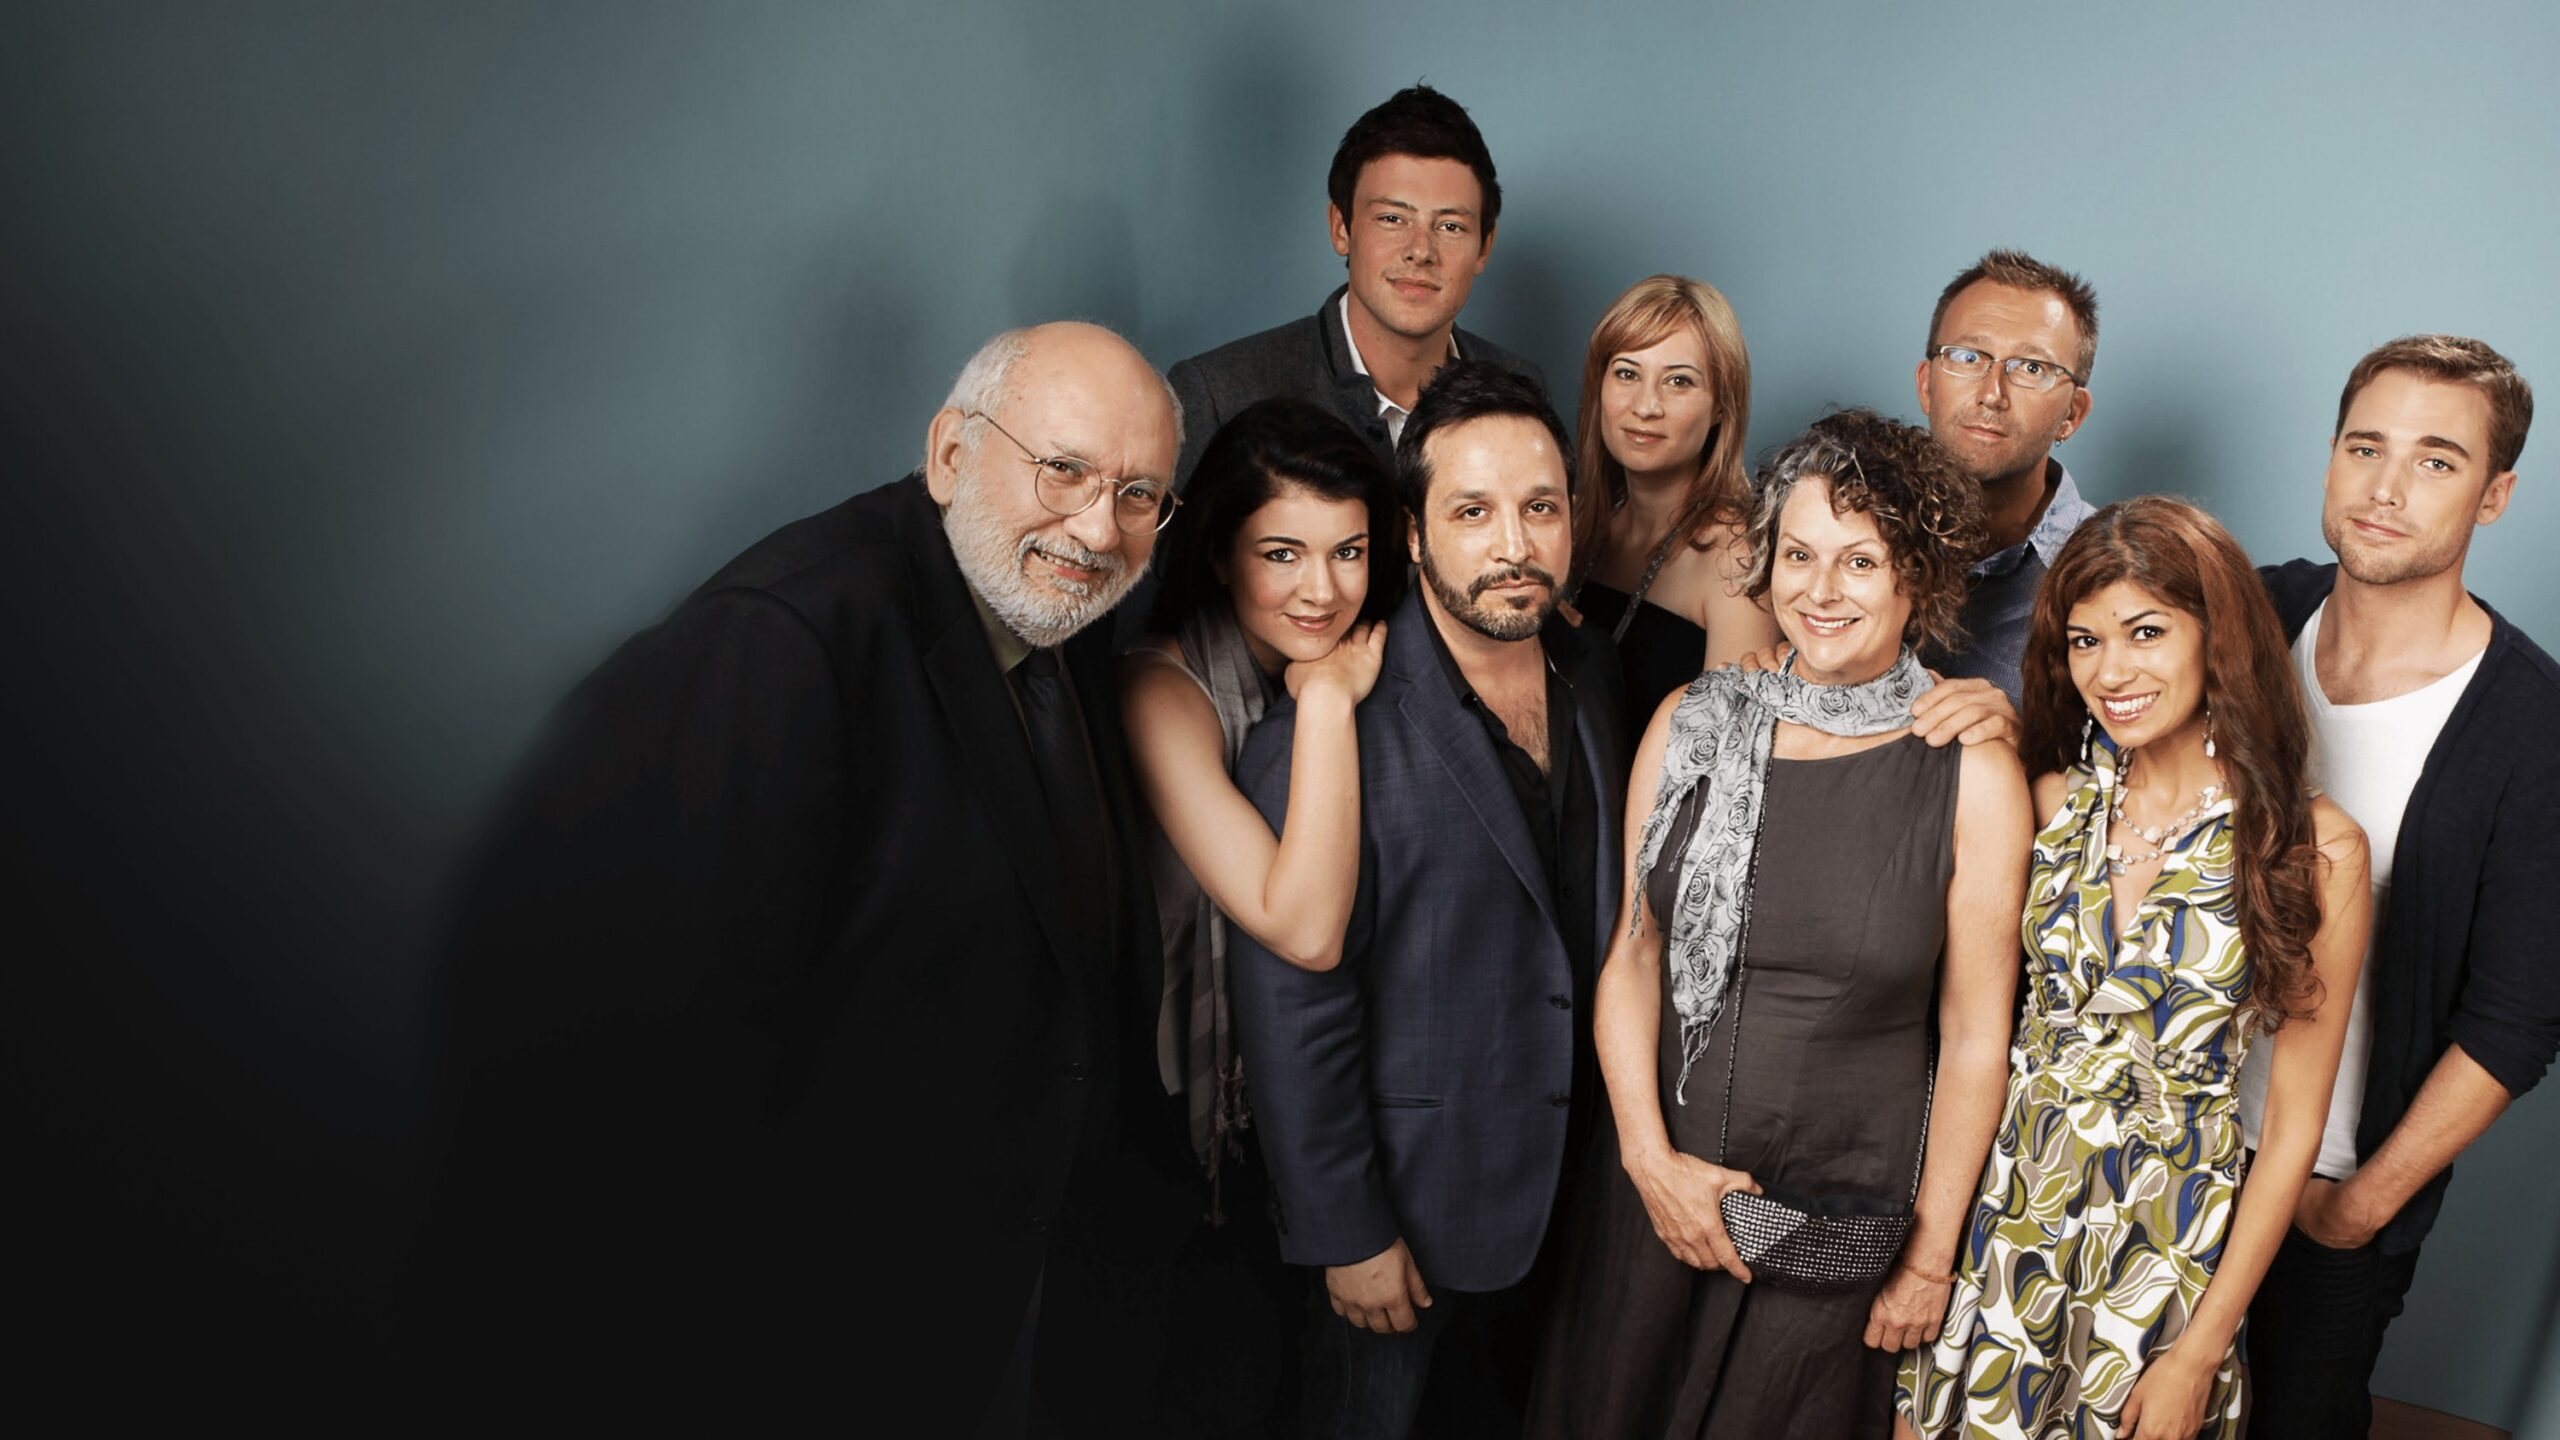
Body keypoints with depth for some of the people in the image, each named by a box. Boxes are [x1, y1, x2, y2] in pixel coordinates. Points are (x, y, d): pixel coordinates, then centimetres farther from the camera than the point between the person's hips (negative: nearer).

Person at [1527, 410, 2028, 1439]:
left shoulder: (1973, 774, -10)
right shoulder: (1690, 724, -3)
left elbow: (1975, 1035, -6)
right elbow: (1632, 958, 0)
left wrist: (1930, 1258, -3)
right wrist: (1651, 1157, -8)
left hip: (1845, 1209, -2)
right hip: (1652, 1188, 3)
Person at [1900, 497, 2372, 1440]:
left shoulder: (2313, 848, -11)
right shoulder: (2052, 800, -2)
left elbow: (2293, 1124, -8)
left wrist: (2199, 1351, -7)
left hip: (2167, 1244, -2)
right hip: (2003, 1212, 3)